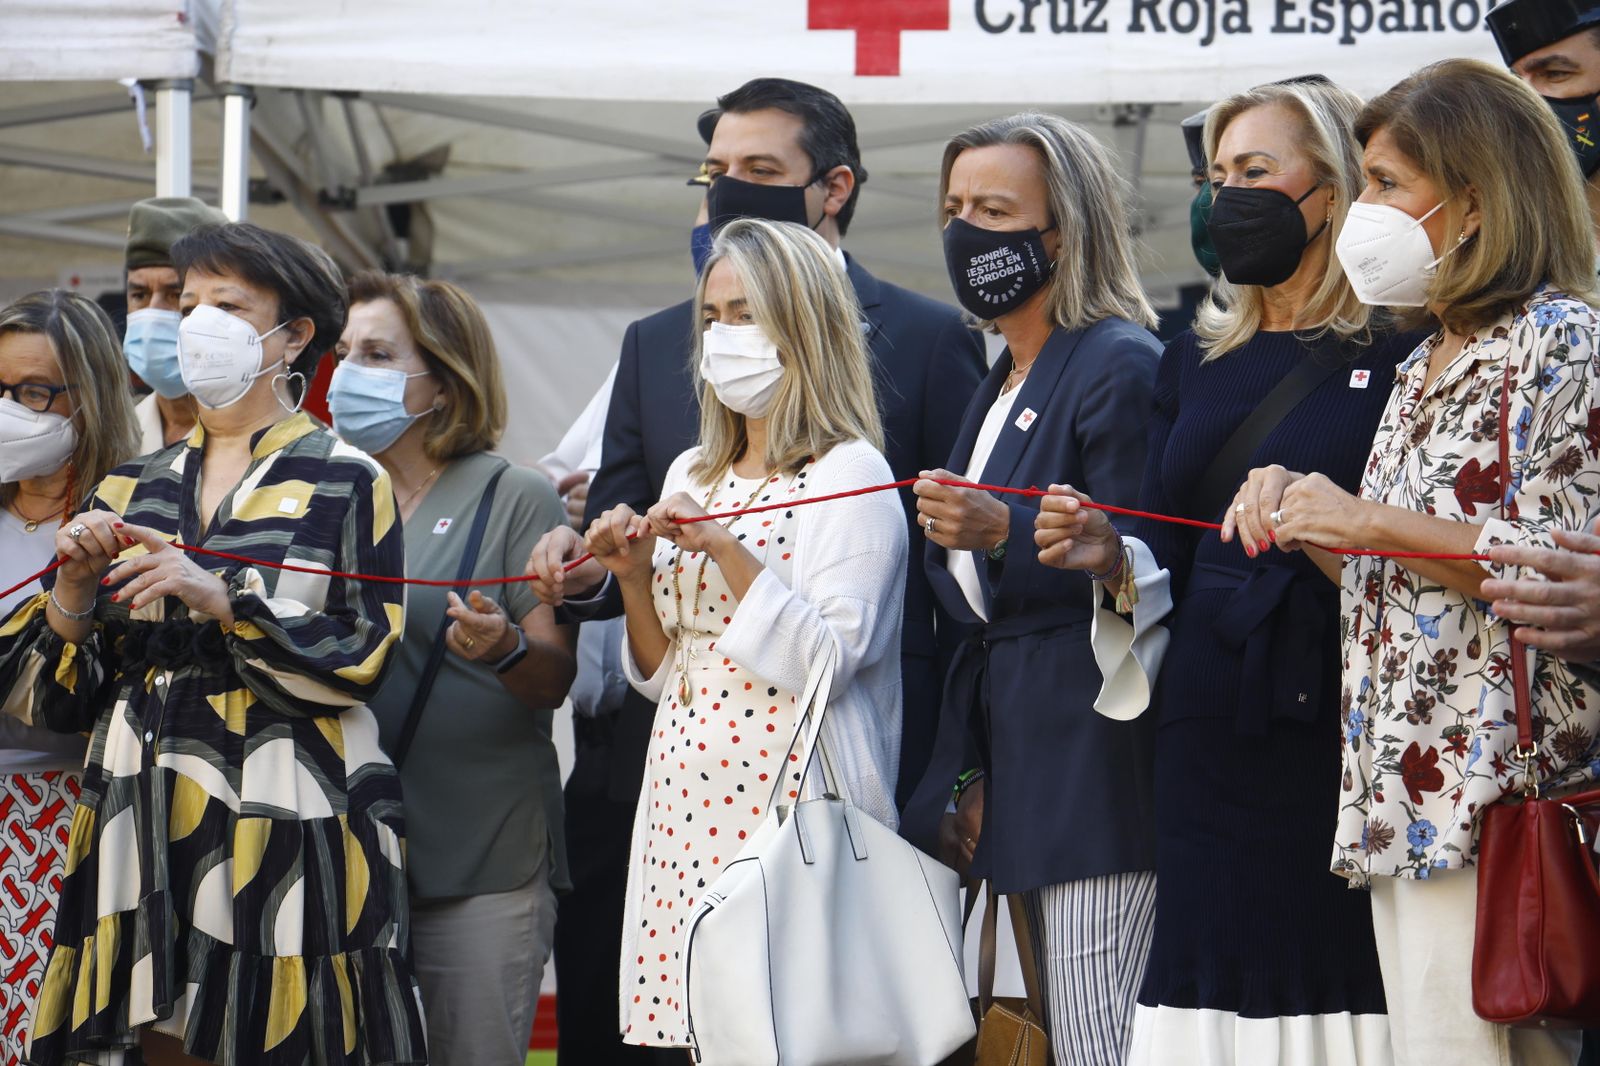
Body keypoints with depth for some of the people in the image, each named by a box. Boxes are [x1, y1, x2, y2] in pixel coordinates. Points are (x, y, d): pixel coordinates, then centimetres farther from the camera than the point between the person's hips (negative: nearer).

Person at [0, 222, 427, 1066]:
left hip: (284, 830, -4)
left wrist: (219, 598, -18)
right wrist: (73, 588, -7)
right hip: (145, 829, 4)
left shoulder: (344, 483, 2)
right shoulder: (131, 489, 14)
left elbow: (362, 661, -9)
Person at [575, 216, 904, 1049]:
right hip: (683, 806, 7)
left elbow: (824, 663, -13)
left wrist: (725, 550, -16)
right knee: (678, 1027, 2)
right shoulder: (693, 476, 16)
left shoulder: (850, 476, -5)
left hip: (787, 801, -7)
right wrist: (633, 578, 2)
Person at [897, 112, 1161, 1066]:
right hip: (1021, 758, 9)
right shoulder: (1002, 388, 20)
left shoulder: (1121, 367, -9)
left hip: (1097, 761, -9)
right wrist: (973, 772, 18)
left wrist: (1005, 532, -26)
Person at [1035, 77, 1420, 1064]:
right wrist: (1115, 559, -2)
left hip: (1343, 742, -5)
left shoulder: (1403, 354, 0)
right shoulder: (1197, 361, 18)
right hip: (1211, 750, 5)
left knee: (1336, 981, -8)